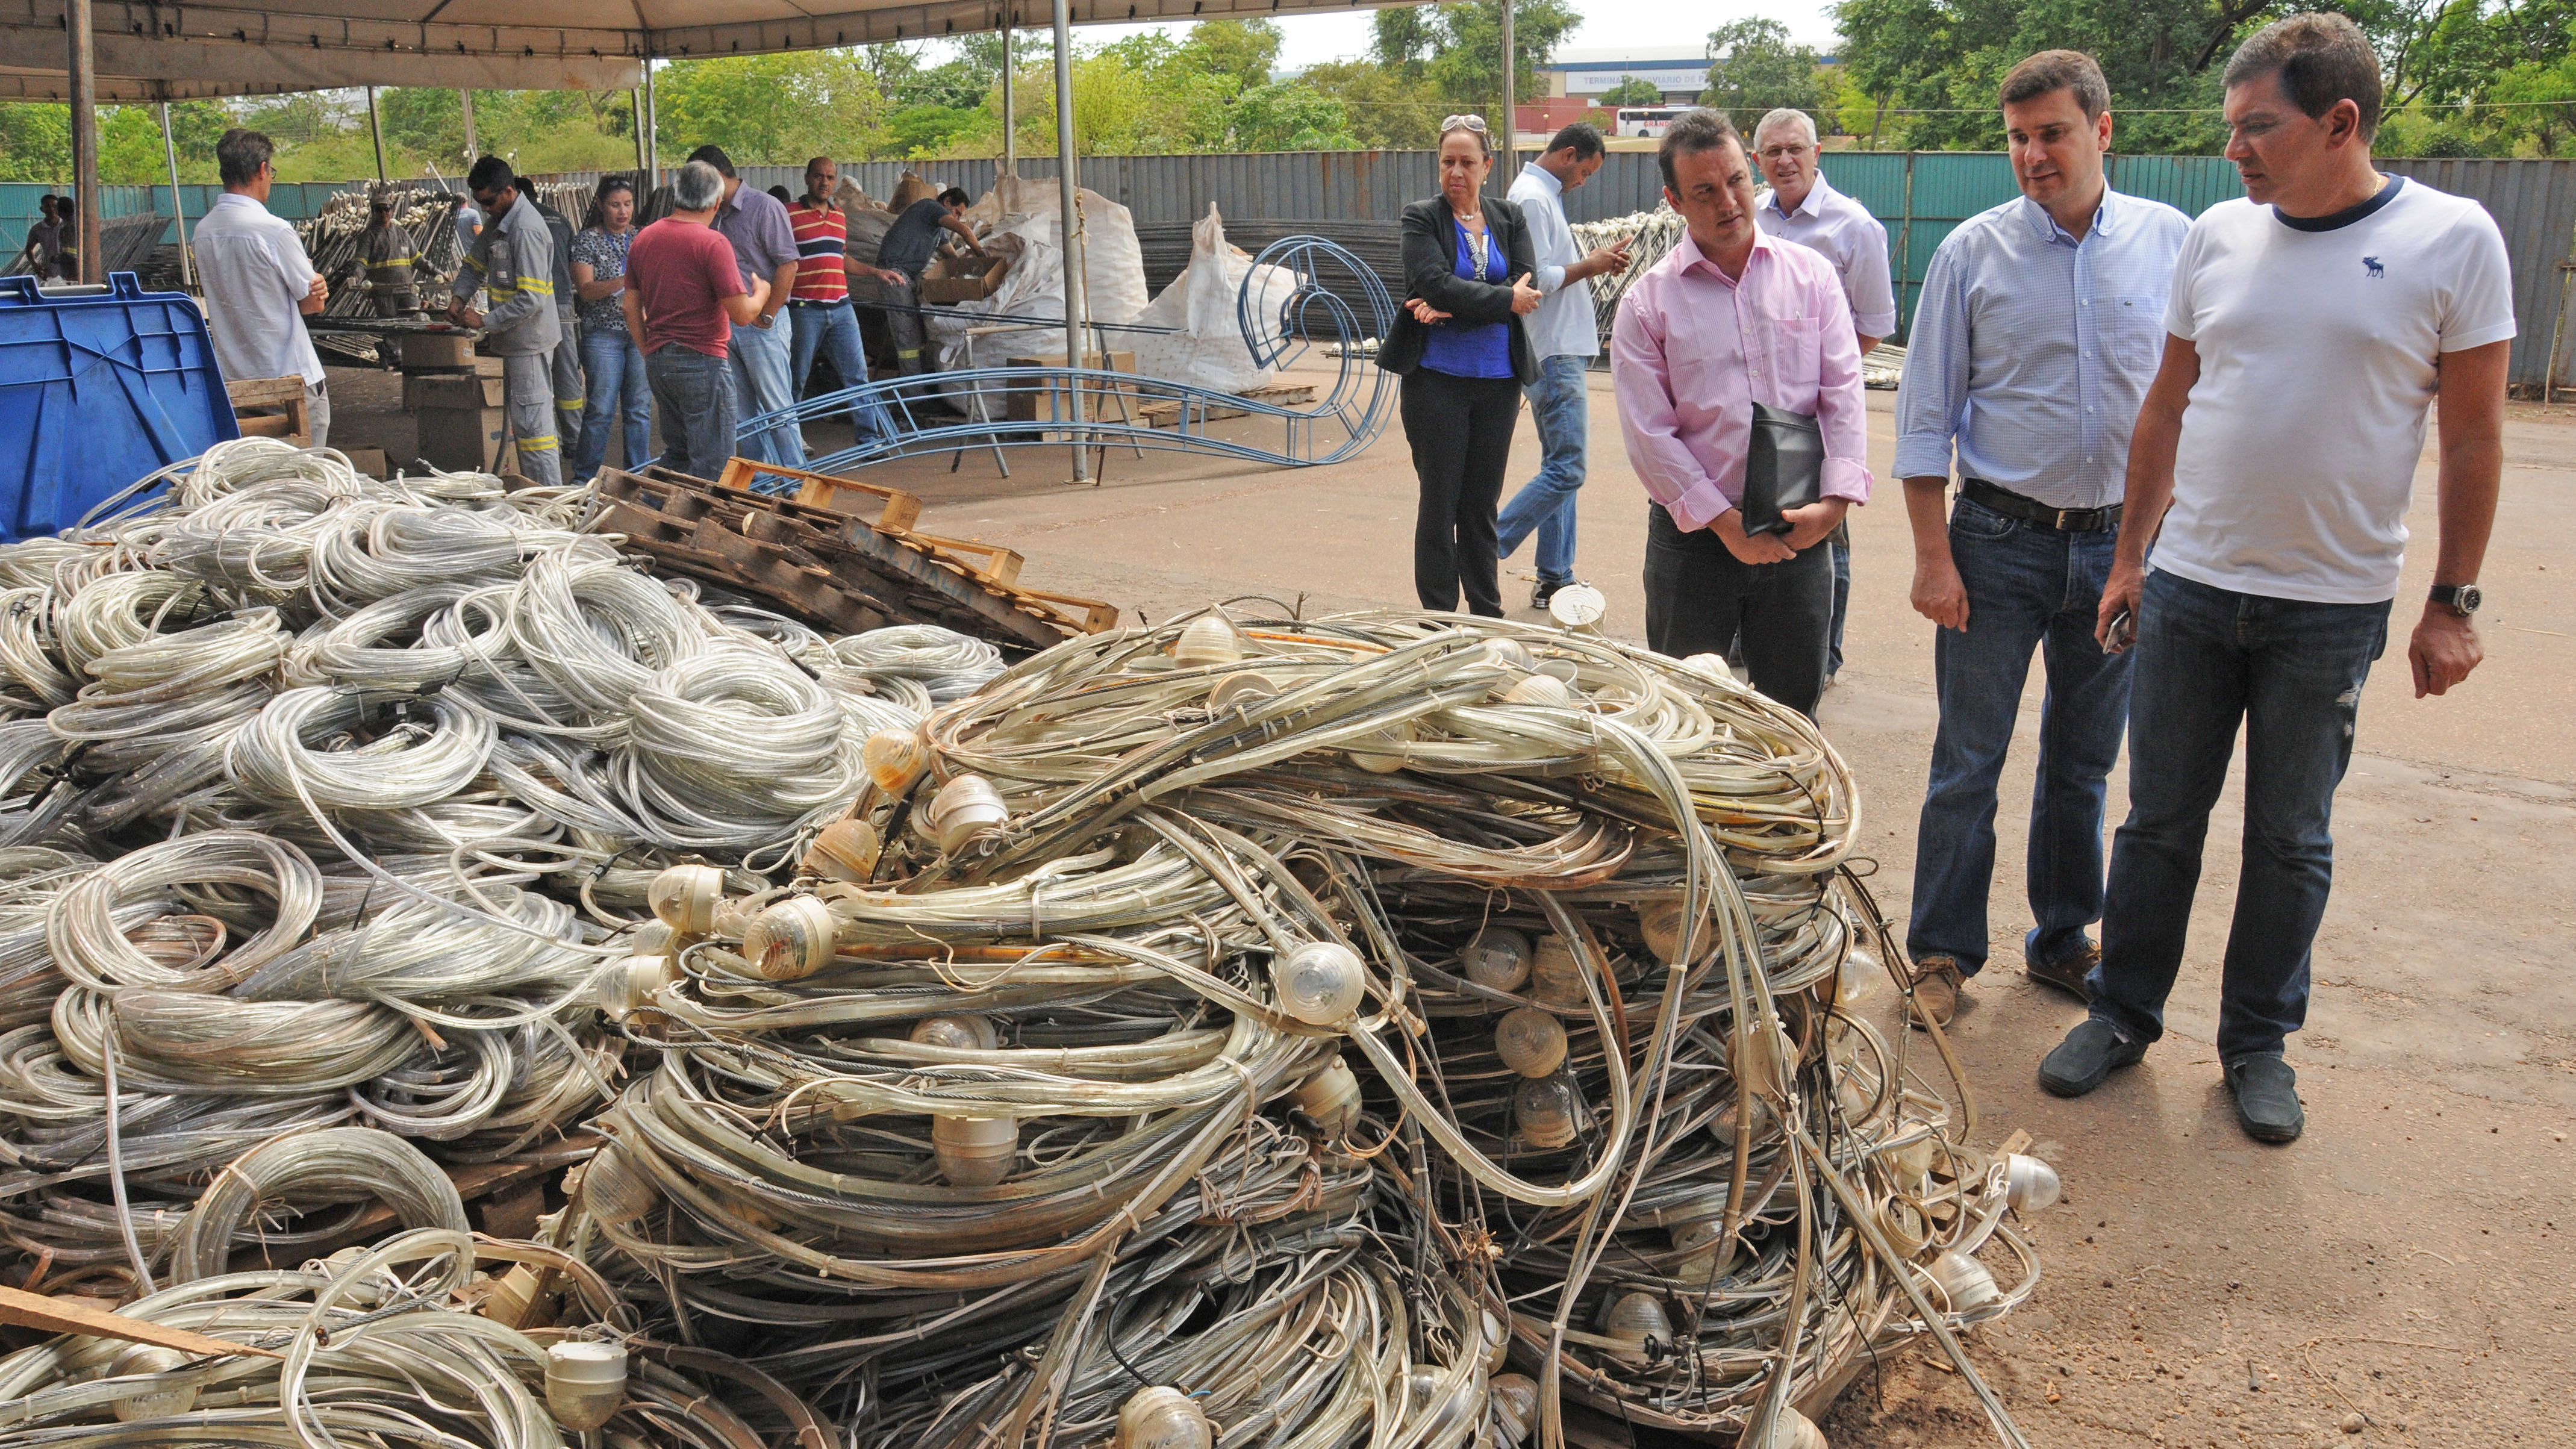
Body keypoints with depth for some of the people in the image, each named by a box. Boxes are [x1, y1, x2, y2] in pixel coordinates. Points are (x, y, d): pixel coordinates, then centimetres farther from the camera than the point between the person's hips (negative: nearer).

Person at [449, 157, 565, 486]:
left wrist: (486, 322, -20)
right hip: (515, 338, 10)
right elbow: (474, 266, 22)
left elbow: (531, 299, -25)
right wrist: (459, 297, 3)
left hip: (531, 340, -10)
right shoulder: (497, 222, 10)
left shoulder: (526, 230, -21)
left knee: (532, 423, -9)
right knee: (520, 420, 15)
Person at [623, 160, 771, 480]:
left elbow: (631, 306, 15)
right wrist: (761, 293, 5)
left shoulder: (644, 238, 10)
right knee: (711, 465, -2)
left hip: (657, 362, 8)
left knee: (675, 454, 19)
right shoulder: (712, 243, -13)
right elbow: (742, 314, -16)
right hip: (702, 363, -8)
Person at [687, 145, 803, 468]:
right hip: (725, 325, 8)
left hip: (762, 325, -7)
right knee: (741, 413, 9)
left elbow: (788, 265, -13)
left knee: (777, 409, -4)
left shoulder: (765, 207, -7)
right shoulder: (714, 215, 14)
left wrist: (767, 317, -14)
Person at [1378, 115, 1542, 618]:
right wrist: (1505, 300, -13)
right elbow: (1435, 285, -15)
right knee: (1440, 503, 0)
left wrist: (1453, 307, -13)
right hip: (1437, 376, -3)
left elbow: (1527, 286, -4)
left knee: (1482, 504, 10)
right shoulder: (1421, 219, 0)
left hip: (1498, 378, 3)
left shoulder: (1510, 219, 11)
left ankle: (1488, 616, 17)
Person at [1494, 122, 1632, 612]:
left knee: (1559, 468, 11)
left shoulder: (1545, 196, 19)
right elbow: (1537, 280, -21)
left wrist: (1594, 263, 10)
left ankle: (1555, 580, 15)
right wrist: (1589, 266, -10)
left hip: (1562, 352, 11)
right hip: (1553, 354, -11)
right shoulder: (1532, 198, -13)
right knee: (1565, 471, -12)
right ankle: (1484, 552, -9)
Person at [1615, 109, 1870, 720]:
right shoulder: (1648, 301, -2)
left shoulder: (1811, 275, 5)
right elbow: (1649, 434, -6)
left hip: (1800, 533, 2)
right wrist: (1725, 523, -12)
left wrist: (1836, 499, -13)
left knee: (1793, 710, 10)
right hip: (1694, 535, -2)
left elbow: (1843, 394, 1)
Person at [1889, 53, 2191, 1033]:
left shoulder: (2171, 243, 1)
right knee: (1968, 763, 2)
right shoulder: (1973, 253, -3)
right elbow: (1925, 413, -2)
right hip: (2001, 539, -2)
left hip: (2121, 544, 2)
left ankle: (2063, 941, 29)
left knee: (2083, 763, 14)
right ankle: (1942, 955, 15)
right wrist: (1933, 554, -8)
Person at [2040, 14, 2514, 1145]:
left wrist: (2453, 603, -3)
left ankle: (2259, 1044, 25)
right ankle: (2123, 1015, 25)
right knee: (2160, 822, 10)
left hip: (2332, 607, -2)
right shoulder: (2219, 236, 2)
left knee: (2291, 842, 9)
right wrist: (2130, 556, 10)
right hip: (2189, 588, 3)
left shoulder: (2452, 239, -7)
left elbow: (2473, 436, -3)